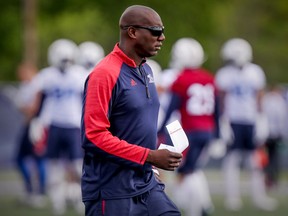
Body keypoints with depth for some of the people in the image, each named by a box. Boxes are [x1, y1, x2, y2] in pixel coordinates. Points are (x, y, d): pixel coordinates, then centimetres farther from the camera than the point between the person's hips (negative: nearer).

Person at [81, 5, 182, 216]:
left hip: (147, 186, 8)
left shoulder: (146, 71, 12)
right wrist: (149, 156, -19)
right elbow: (94, 136, -20)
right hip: (112, 192, -8)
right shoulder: (105, 74, -15)